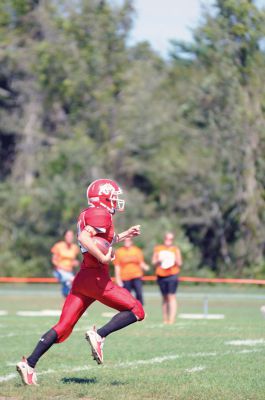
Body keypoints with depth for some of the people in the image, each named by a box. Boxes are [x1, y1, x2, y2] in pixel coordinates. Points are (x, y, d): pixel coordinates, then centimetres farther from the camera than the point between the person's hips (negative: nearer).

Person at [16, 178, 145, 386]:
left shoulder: (88, 214, 19)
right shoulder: (101, 215, -9)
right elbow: (84, 237, -26)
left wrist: (124, 235, 31)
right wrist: (103, 258, -22)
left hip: (82, 278, 9)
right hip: (96, 278, -9)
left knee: (63, 327, 7)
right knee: (136, 310, 1)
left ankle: (29, 364, -1)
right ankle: (99, 335, -13)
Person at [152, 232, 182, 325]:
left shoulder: (175, 249, 10)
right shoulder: (158, 249, 13)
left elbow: (179, 263, 7)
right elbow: (153, 262, 12)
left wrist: (175, 260, -12)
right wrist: (158, 261, -8)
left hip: (172, 275, -2)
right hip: (161, 275, 2)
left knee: (171, 296, -13)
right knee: (164, 297, 6)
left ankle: (172, 319, -19)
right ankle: (165, 319, 11)